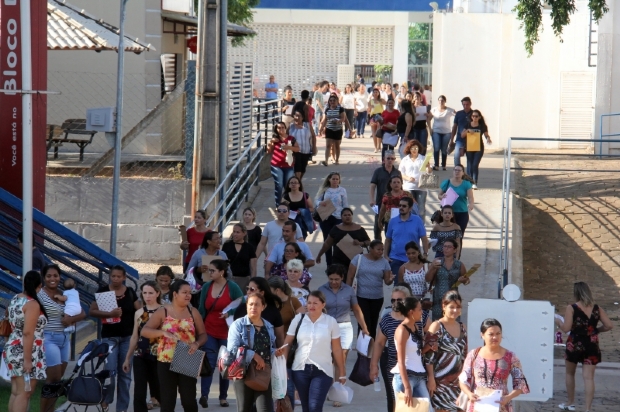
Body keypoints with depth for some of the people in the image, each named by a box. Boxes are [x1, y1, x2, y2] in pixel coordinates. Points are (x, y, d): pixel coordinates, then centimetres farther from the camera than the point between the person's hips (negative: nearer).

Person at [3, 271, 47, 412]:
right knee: (24, 393, -8)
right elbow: (28, 333, -22)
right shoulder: (32, 304, -16)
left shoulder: (15, 299, 11)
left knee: (16, 392, 10)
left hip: (13, 350, 9)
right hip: (25, 354, -9)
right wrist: (27, 360, -22)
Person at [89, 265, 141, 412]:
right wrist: (109, 314, -23)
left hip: (128, 337, 3)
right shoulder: (103, 291, -3)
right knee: (110, 370, -12)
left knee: (125, 373, 5)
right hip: (109, 337, -3)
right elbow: (91, 312, -8)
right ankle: (105, 400, 11)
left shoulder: (130, 292, 5)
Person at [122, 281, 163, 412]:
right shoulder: (139, 313, 9)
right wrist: (127, 358, 17)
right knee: (139, 393, -2)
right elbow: (134, 337, 15)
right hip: (140, 357, 3)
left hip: (158, 356, -3)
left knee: (160, 390, 7)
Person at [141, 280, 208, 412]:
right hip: (166, 363, -1)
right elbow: (144, 331, -5)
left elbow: (203, 335, 9)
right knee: (167, 401, 2)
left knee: (189, 400, -2)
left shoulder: (193, 312, 6)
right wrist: (163, 332, -21)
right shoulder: (163, 312, -1)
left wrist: (197, 344, -14)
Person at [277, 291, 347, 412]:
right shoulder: (298, 319, 3)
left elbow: (336, 349, 2)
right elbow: (288, 343, 2)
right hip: (300, 369, 3)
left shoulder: (330, 322, -1)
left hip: (322, 371, -2)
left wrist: (341, 373, 5)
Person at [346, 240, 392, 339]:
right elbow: (350, 277, -2)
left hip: (377, 298, 3)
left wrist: (390, 280, -24)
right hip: (361, 297, -3)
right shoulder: (359, 258, -4)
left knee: (373, 324, 9)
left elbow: (387, 281, 0)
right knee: (364, 324, -9)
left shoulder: (384, 262, 2)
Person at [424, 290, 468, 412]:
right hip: (441, 379, -6)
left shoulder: (462, 328, 12)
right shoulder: (437, 326, -7)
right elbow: (428, 355, -11)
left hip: (457, 379, 6)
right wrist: (431, 378, -16)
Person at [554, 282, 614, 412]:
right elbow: (609, 325, -2)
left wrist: (558, 321, 3)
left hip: (575, 345, -2)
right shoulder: (597, 308, 1)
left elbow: (566, 328, -16)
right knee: (589, 377, 1)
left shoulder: (571, 308, -11)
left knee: (570, 374, 20)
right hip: (591, 346, 2)